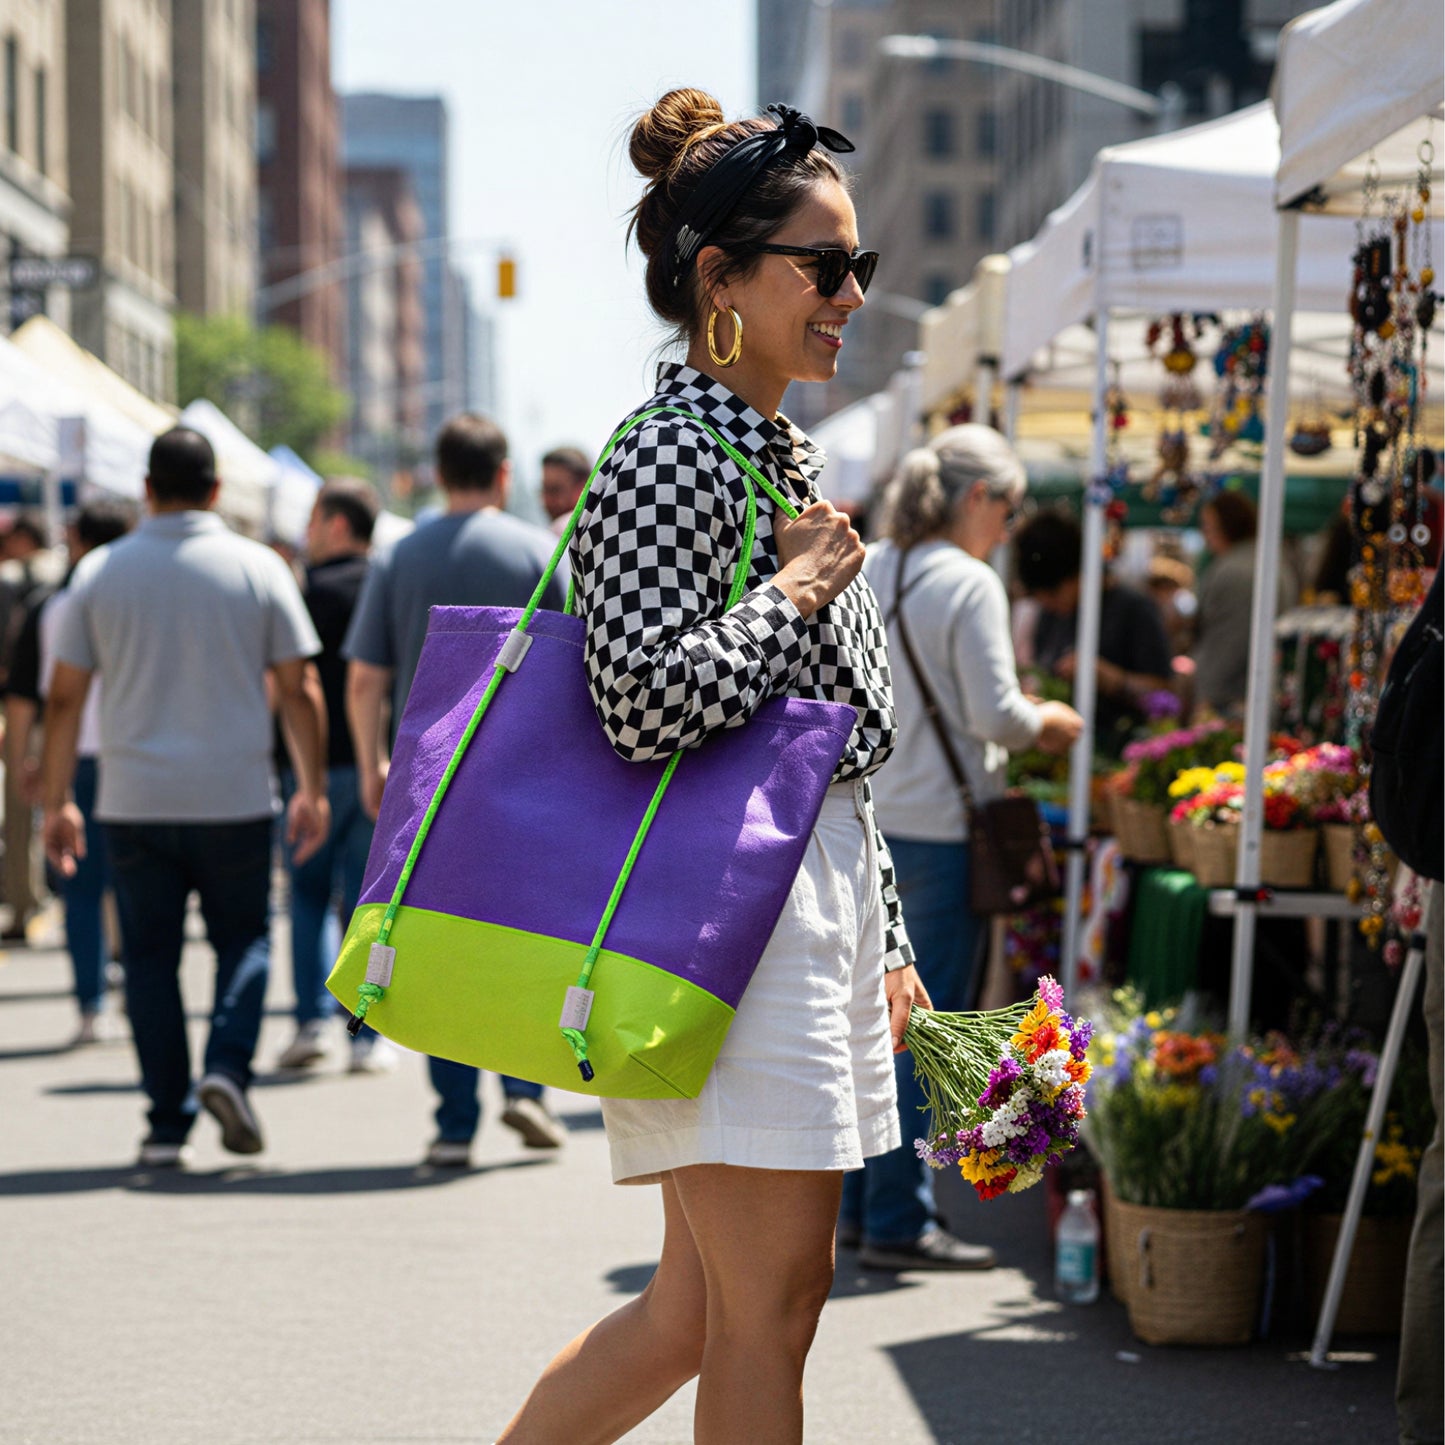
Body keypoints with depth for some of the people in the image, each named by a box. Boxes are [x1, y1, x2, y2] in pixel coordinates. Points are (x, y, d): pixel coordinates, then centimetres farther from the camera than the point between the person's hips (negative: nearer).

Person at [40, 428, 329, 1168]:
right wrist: (313, 788, 8)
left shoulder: (99, 571, 1)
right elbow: (296, 689, -1)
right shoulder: (257, 567, -1)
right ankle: (227, 1064, -10)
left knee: (150, 956, 7)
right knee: (243, 938, 14)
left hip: (134, 802, 1)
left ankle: (167, 1123, 5)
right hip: (234, 797, -1)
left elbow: (63, 698, 2)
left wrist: (56, 801, 8)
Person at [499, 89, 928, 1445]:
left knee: (695, 1311, 10)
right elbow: (644, 704, -23)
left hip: (818, 891, 9)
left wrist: (879, 943, 22)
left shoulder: (783, 456, 19)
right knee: (771, 1307, -5)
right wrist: (796, 590, -11)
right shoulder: (670, 458, -11)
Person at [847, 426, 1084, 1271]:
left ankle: (862, 1203, 22)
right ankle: (898, 1222, 2)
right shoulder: (968, 584, -13)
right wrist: (1045, 724, 4)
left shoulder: (865, 574, 8)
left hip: (867, 822, 7)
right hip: (939, 831, -7)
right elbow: (995, 715, -18)